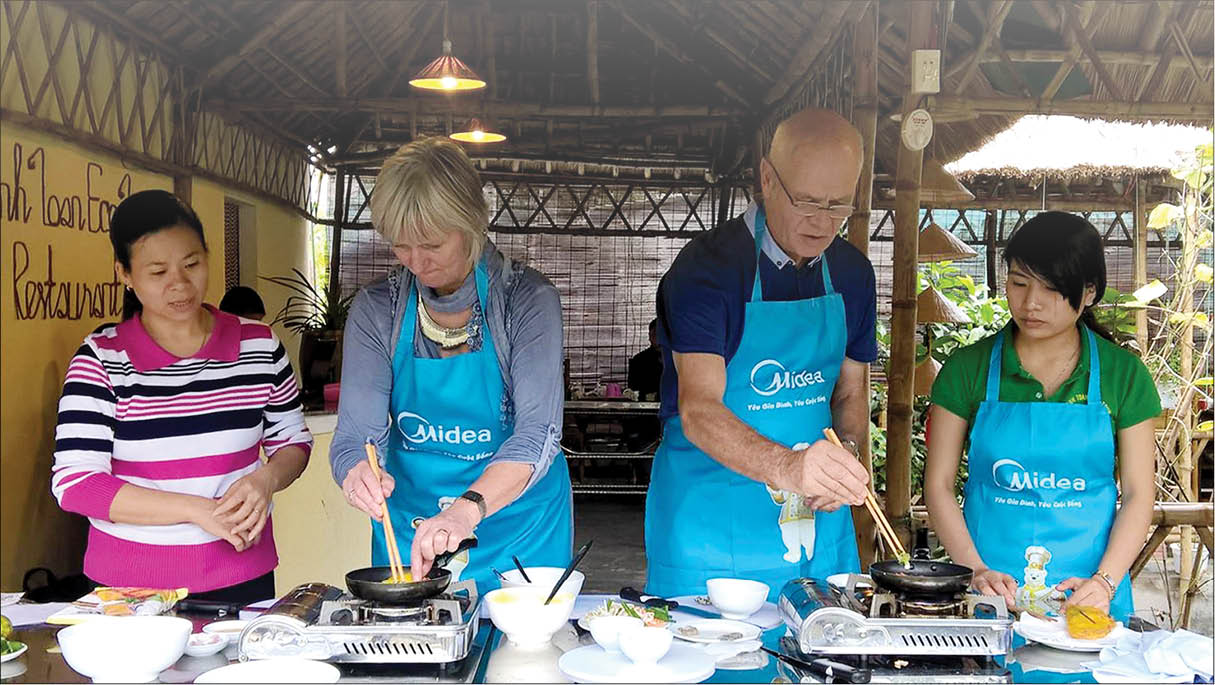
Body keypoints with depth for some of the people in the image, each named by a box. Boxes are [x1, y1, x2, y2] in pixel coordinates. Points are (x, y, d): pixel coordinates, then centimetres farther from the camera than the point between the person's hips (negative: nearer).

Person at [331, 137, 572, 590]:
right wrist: (356, 473, -35)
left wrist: (468, 509, -40)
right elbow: (356, 434, -10)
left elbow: (537, 434, -24)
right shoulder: (375, 310, -6)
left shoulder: (527, 299, -14)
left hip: (518, 528, -2)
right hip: (407, 528, 2)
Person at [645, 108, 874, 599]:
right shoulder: (707, 267, -16)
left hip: (817, 520, 5)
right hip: (711, 520, -5)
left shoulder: (851, 274, 4)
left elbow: (851, 396, 13)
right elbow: (698, 410, -27)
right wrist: (786, 466, -44)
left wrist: (844, 458, -9)